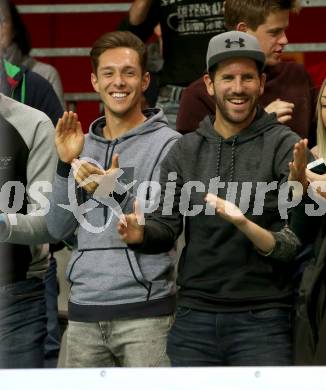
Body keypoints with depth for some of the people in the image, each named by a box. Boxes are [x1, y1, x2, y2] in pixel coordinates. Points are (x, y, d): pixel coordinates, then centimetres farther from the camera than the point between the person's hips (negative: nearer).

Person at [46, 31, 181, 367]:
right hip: (84, 309, 5)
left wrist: (116, 192, -23)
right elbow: (58, 228, 11)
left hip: (144, 311, -5)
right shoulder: (84, 146, 14)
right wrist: (65, 164, -1)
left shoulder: (168, 144, -3)